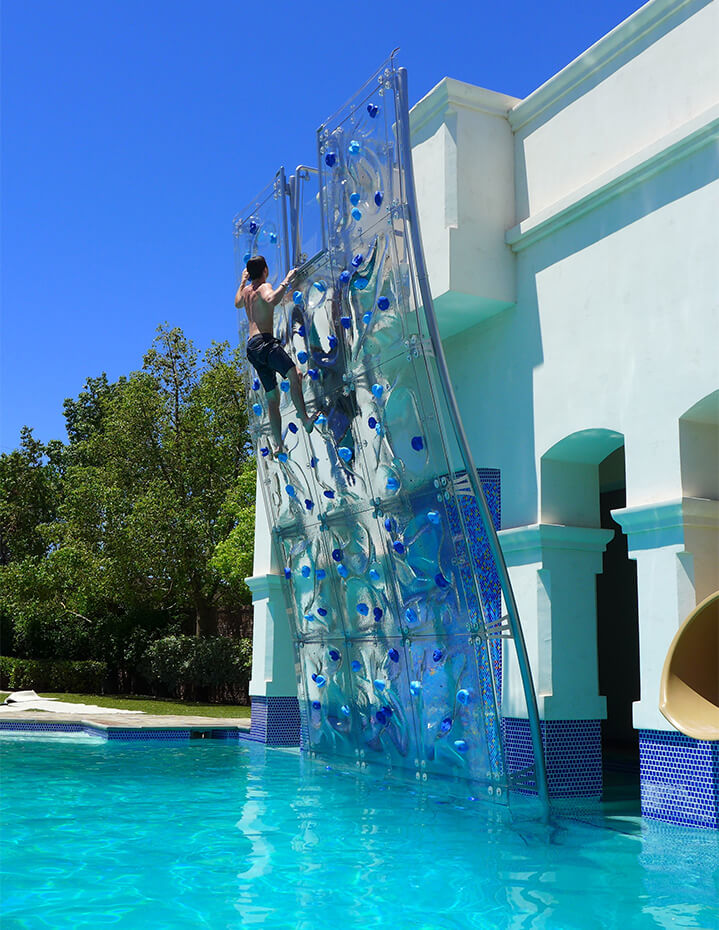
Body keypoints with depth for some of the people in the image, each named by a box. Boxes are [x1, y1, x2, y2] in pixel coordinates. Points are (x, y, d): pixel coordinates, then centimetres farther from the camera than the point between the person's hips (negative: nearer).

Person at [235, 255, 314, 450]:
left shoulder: (246, 290, 22)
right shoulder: (264, 287, -3)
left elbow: (237, 303, 46)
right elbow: (272, 299, -27)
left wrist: (243, 281, 54)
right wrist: (286, 281, -18)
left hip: (251, 347, 9)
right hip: (264, 342, -9)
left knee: (272, 396, 9)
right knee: (294, 373, -25)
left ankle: (278, 444, 8)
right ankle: (305, 419, -41)